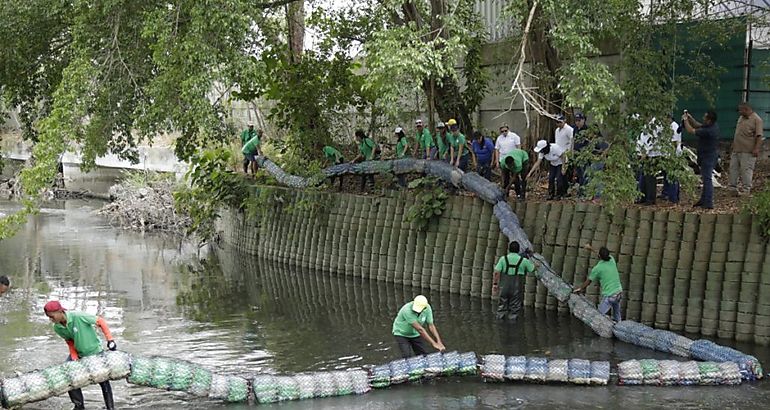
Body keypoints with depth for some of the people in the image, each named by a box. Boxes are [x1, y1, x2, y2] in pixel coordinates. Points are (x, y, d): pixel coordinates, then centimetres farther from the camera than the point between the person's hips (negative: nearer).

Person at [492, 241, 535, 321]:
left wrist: (494, 285, -3)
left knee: (502, 308, 13)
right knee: (514, 311, 6)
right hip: (517, 289, -2)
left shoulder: (503, 259, -4)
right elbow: (532, 269, 10)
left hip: (504, 287, 2)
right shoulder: (523, 260, -6)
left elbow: (496, 273, -10)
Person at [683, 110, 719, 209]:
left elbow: (691, 130, -20)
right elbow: (698, 125, 16)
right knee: (706, 178, 19)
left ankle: (709, 203, -4)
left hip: (707, 158, -10)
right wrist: (690, 118, 5)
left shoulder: (708, 131, -28)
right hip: (708, 157, 10)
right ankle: (703, 200, 30)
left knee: (707, 179, -6)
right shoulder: (713, 126, 1)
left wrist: (685, 120, -6)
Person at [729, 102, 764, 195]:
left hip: (748, 151, -8)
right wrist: (732, 146, 23)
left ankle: (746, 190, -1)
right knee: (733, 167, 8)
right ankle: (733, 187, 16)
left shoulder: (756, 119, -9)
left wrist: (756, 148, -23)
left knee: (746, 169, -6)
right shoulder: (741, 118, 16)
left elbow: (759, 135, -15)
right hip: (736, 149, 8)